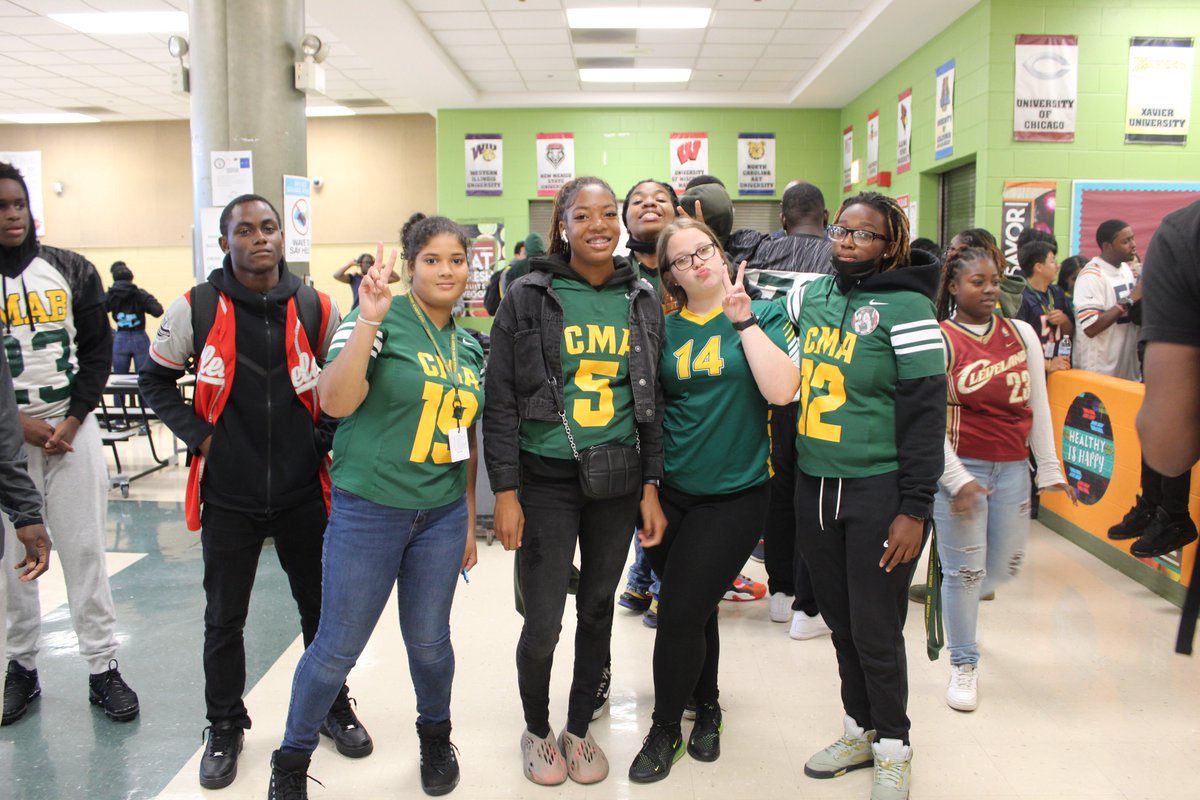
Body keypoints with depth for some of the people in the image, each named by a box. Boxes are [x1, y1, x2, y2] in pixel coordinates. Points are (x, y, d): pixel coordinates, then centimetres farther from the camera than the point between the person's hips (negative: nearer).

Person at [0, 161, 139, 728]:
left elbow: (98, 347, 5)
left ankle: (103, 668, 9)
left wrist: (73, 419, -5)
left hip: (72, 429, 1)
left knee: (84, 550, 2)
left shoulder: (71, 270, 6)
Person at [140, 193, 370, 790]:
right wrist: (198, 434, -5)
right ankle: (224, 727, 31)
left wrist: (325, 437, -1)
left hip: (303, 491, 1)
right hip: (227, 496, -1)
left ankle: (333, 707, 34)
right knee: (224, 619, 11)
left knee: (321, 607, 13)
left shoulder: (316, 308, -1)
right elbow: (155, 381, 6)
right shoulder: (196, 309, -5)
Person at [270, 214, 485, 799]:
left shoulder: (470, 348, 10)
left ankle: (435, 739, 40)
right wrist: (369, 320, -29)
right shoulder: (381, 322, -9)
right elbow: (336, 401, -22)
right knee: (338, 647, 4)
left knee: (429, 641, 14)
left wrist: (470, 518, 17)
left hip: (442, 516, 5)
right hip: (368, 510, -5)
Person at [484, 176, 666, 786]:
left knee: (598, 609, 14)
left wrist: (651, 486, 5)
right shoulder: (529, 297, -5)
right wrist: (505, 491, -9)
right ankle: (537, 731, 26)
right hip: (547, 480, -3)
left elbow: (652, 400, 9)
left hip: (617, 482, 3)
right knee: (542, 622, -2)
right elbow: (500, 401, -5)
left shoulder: (642, 299, 5)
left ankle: (579, 730, 34)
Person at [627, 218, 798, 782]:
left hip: (735, 494, -3)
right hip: (671, 492, 3)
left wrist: (743, 318, -17)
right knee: (696, 609, 16)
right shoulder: (665, 329, 4)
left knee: (680, 615, -3)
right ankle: (706, 707, 40)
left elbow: (781, 391, -18)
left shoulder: (763, 315, -3)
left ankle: (665, 731, 19)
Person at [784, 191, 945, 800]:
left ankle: (893, 748, 24)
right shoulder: (811, 296, 8)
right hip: (814, 485, 6)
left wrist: (915, 509, -14)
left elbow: (925, 415, -12)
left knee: (875, 628, 3)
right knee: (839, 619, 15)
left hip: (879, 491, -5)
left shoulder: (906, 308, -9)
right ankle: (861, 729, 33)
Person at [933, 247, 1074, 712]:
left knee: (1006, 566, 12)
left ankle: (957, 601, 45)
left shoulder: (1022, 333, 7)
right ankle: (964, 665, 19)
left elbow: (1038, 406, 11)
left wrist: (1049, 469, 10)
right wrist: (957, 479, -14)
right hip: (960, 468, -5)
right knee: (965, 572, 1)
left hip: (1013, 468, 5)